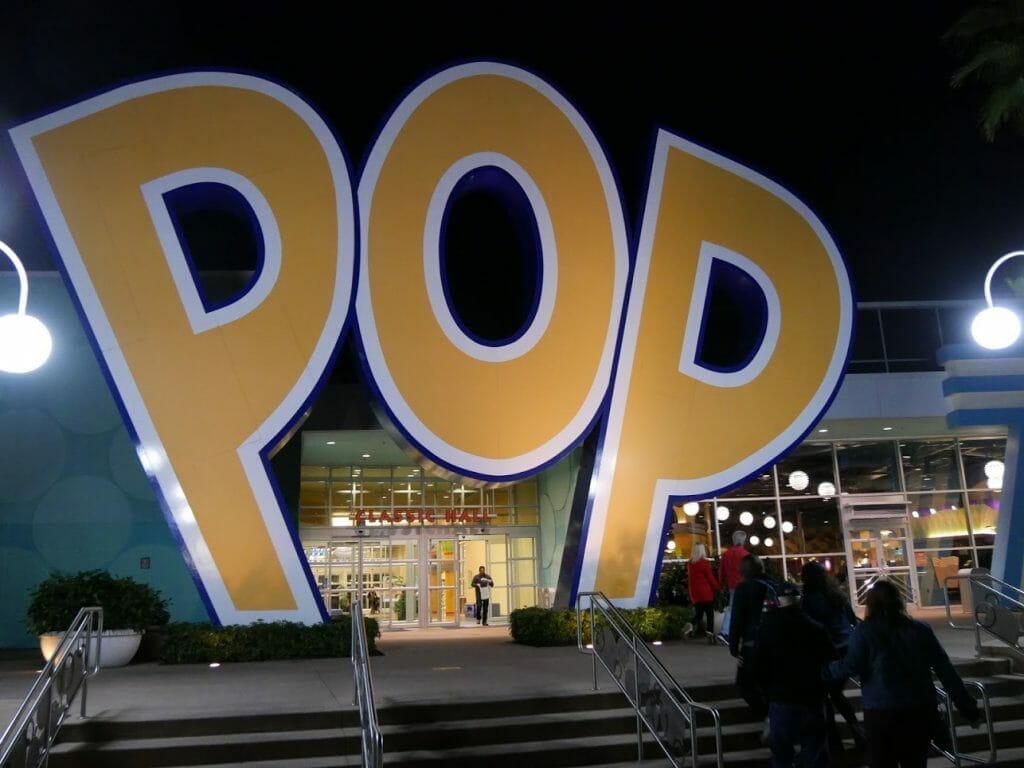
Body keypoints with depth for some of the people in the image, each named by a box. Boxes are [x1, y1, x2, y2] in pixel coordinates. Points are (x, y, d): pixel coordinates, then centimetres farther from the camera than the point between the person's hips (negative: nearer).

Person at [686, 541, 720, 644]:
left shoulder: (690, 563, 6)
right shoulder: (704, 563, -11)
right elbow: (710, 578, -6)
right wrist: (718, 588, 9)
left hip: (694, 593, 6)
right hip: (705, 593, -6)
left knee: (698, 613, 15)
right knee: (710, 614, -3)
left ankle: (695, 630, 9)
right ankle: (710, 636, -9)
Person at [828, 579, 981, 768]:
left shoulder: (865, 630, -3)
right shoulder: (921, 629, 6)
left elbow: (851, 666, -12)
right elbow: (945, 669, 5)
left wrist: (826, 669, 5)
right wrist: (968, 707, 9)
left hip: (882, 712, -3)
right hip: (921, 709, 3)